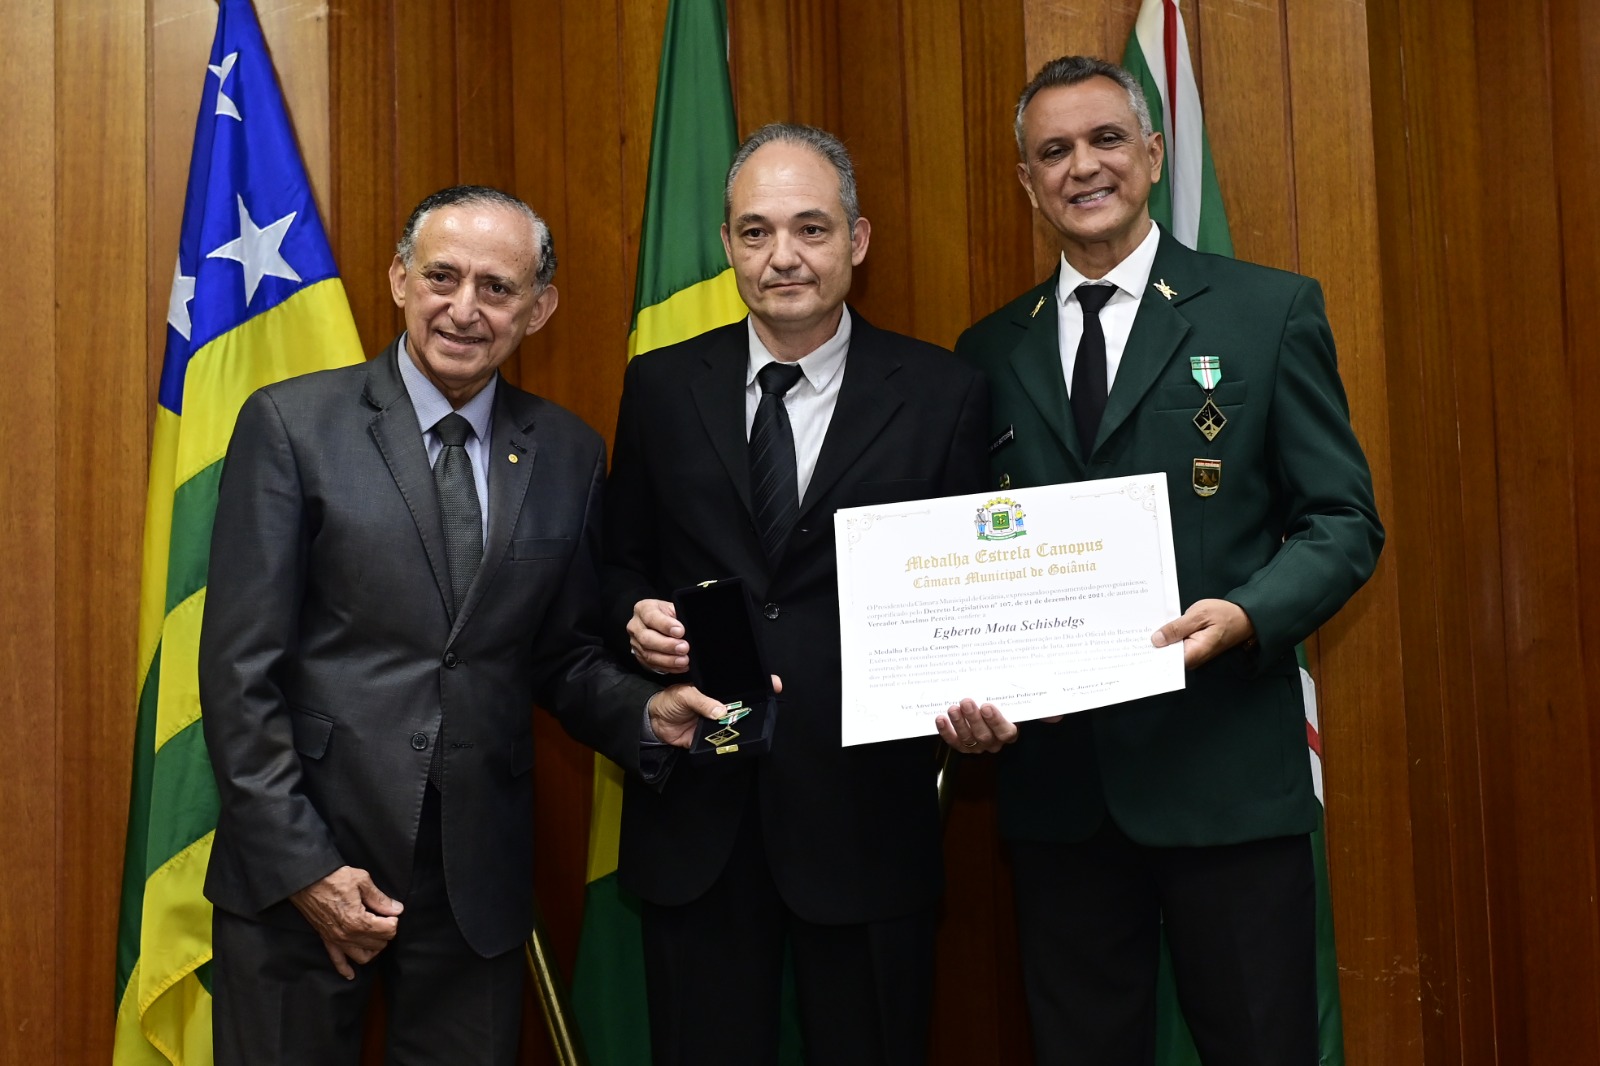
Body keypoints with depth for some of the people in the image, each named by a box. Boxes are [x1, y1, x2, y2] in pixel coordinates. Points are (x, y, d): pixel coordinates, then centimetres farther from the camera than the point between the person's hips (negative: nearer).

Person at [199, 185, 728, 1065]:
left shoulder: (567, 455, 4)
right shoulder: (292, 424, -6)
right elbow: (239, 667, -8)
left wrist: (646, 712, -9)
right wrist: (301, 865, -12)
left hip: (476, 880, 3)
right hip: (297, 872, -2)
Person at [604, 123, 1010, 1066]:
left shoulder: (944, 396, -2)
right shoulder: (661, 386, 5)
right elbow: (622, 563, 13)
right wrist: (639, 617, -9)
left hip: (866, 809, -1)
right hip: (696, 806, 2)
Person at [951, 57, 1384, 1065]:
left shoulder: (1271, 310, 1)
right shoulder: (992, 351, 11)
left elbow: (1344, 518, -1)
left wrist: (1247, 615, -19)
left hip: (1228, 766, -3)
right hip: (1054, 778, 3)